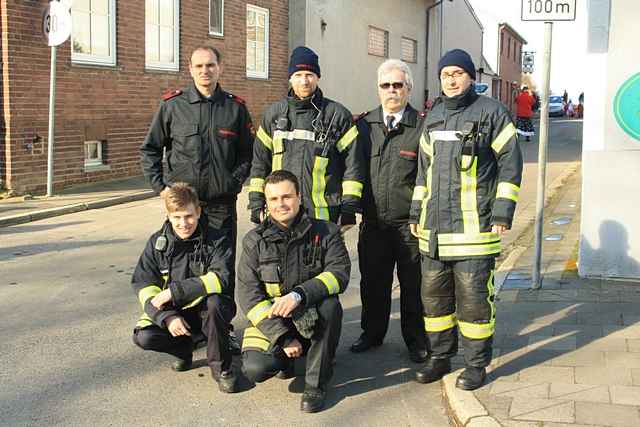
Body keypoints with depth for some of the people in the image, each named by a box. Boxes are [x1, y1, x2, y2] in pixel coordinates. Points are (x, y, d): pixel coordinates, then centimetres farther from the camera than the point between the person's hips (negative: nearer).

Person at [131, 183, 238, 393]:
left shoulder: (215, 240, -10)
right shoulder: (157, 242, -2)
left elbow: (222, 278, -25)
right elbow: (143, 285, -7)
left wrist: (174, 291, -29)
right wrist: (168, 317, -23)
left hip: (206, 311, -3)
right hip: (172, 312, 3)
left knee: (214, 301, -36)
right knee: (144, 337, -23)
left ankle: (220, 366, -15)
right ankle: (184, 348, 10)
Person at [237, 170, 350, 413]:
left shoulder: (325, 233, -4)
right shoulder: (255, 241, -3)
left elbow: (340, 272, -19)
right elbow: (248, 294, -10)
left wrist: (299, 295, -35)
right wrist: (283, 337, -19)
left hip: (312, 319, 0)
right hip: (271, 322, 1)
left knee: (330, 305, -33)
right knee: (255, 368, -25)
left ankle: (316, 384, -15)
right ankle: (285, 360, 14)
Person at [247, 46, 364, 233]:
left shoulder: (337, 115, 3)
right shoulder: (274, 114, 11)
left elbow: (353, 163, 1)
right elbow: (260, 162, 14)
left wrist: (349, 208, -4)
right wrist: (256, 204, 8)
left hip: (324, 214, -2)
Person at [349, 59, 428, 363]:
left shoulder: (423, 126, -3)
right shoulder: (363, 125, 8)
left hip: (410, 224, -3)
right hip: (372, 222, 3)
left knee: (413, 286, 7)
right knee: (373, 283, 15)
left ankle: (416, 341, 23)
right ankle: (372, 334, 33)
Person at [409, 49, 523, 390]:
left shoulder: (490, 112, -3)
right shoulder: (434, 117, 16)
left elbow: (510, 162, -5)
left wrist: (502, 211, -11)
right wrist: (417, 211, 18)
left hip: (475, 226, -6)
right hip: (434, 227, 6)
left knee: (473, 297, 0)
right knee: (433, 294, 12)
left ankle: (476, 365, 14)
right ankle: (439, 357, 27)